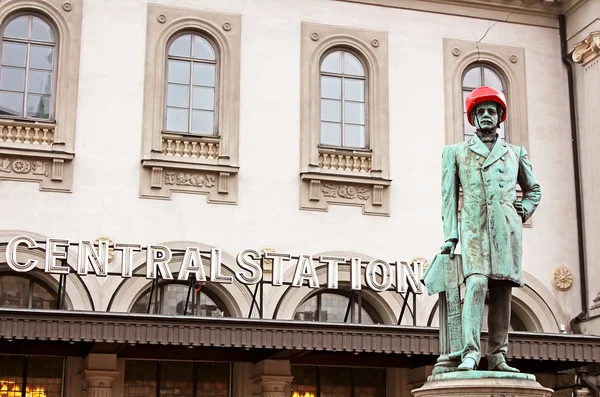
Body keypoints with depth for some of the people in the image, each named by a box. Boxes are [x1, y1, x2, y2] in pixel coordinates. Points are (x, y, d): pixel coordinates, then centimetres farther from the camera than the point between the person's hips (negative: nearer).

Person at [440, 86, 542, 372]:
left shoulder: (516, 153, 20)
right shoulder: (455, 152, 15)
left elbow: (533, 189, 31)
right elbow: (449, 196, 9)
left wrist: (525, 210, 10)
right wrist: (450, 236, 0)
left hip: (507, 229, 3)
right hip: (474, 227, -2)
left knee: (502, 292, 0)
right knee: (476, 284, -20)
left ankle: (498, 357, 3)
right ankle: (470, 353, -27)